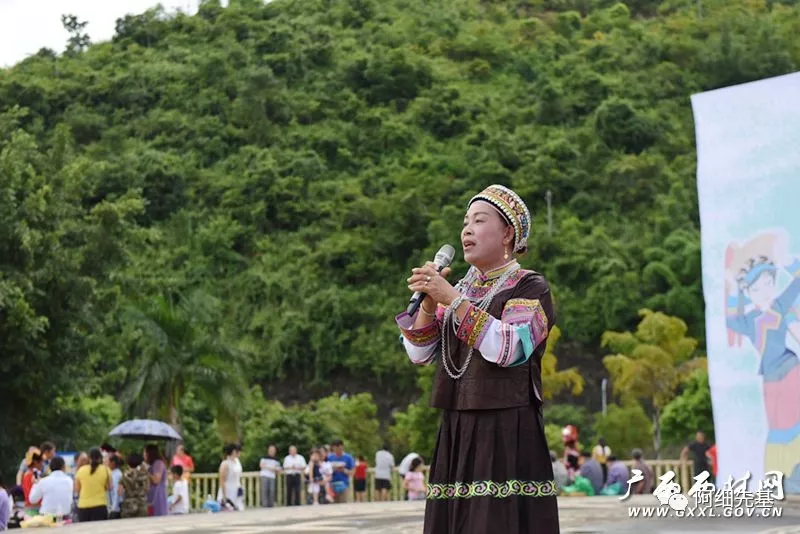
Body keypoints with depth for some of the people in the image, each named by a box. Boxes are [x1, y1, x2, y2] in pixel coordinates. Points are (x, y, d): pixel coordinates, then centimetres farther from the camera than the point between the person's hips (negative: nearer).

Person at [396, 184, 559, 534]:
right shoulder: (460, 290, 16)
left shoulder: (530, 288, -1)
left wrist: (452, 300, -19)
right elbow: (420, 354, 10)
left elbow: (509, 348, -18)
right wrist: (429, 301, -6)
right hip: (456, 433, 6)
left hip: (508, 433, -6)